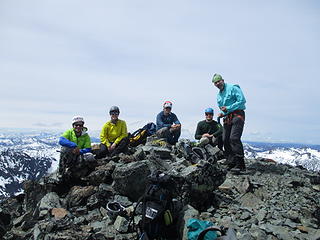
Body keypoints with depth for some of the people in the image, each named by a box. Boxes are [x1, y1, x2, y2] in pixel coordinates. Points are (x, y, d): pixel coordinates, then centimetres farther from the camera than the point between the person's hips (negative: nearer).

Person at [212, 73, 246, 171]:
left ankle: (240, 164, -18)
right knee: (225, 140, 0)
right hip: (227, 118, 8)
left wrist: (228, 108, -14)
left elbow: (242, 101, -12)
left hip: (237, 115, -8)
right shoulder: (218, 96, 21)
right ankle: (231, 164, 8)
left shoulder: (233, 88, -3)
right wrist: (222, 113, 6)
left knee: (234, 138, -20)